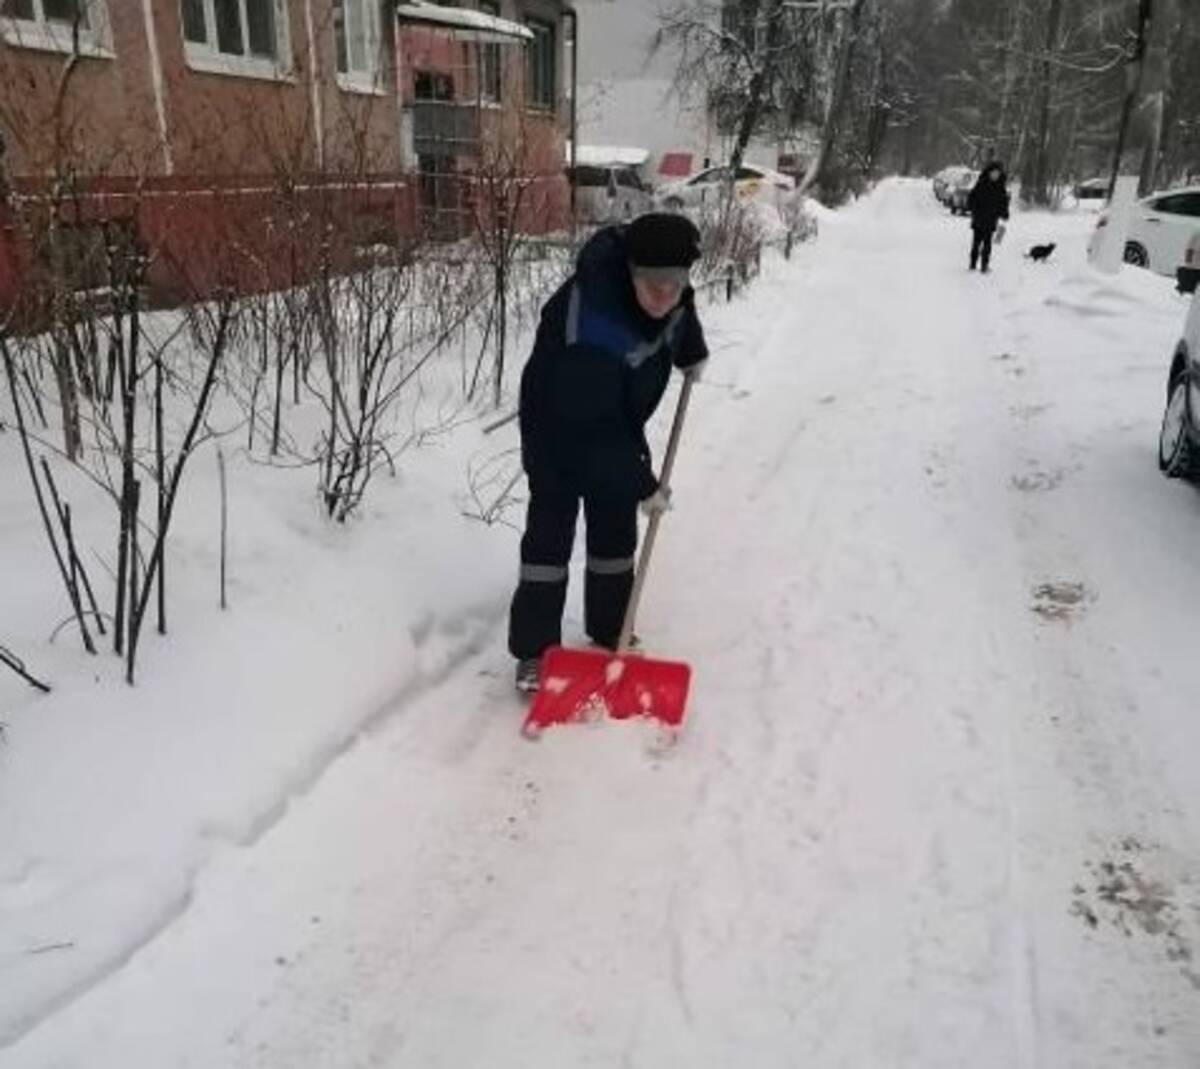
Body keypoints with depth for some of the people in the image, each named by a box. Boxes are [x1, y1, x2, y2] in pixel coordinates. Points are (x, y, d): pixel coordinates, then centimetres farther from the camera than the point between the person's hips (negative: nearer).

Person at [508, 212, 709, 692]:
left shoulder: (663, 279, -19)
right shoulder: (590, 332, -42)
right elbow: (594, 430, -35)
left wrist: (691, 351, 23)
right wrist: (643, 485, -26)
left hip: (616, 426, 7)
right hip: (558, 431, -7)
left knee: (616, 532, 10)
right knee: (550, 535, -8)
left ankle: (611, 636, 23)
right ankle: (534, 653, 0)